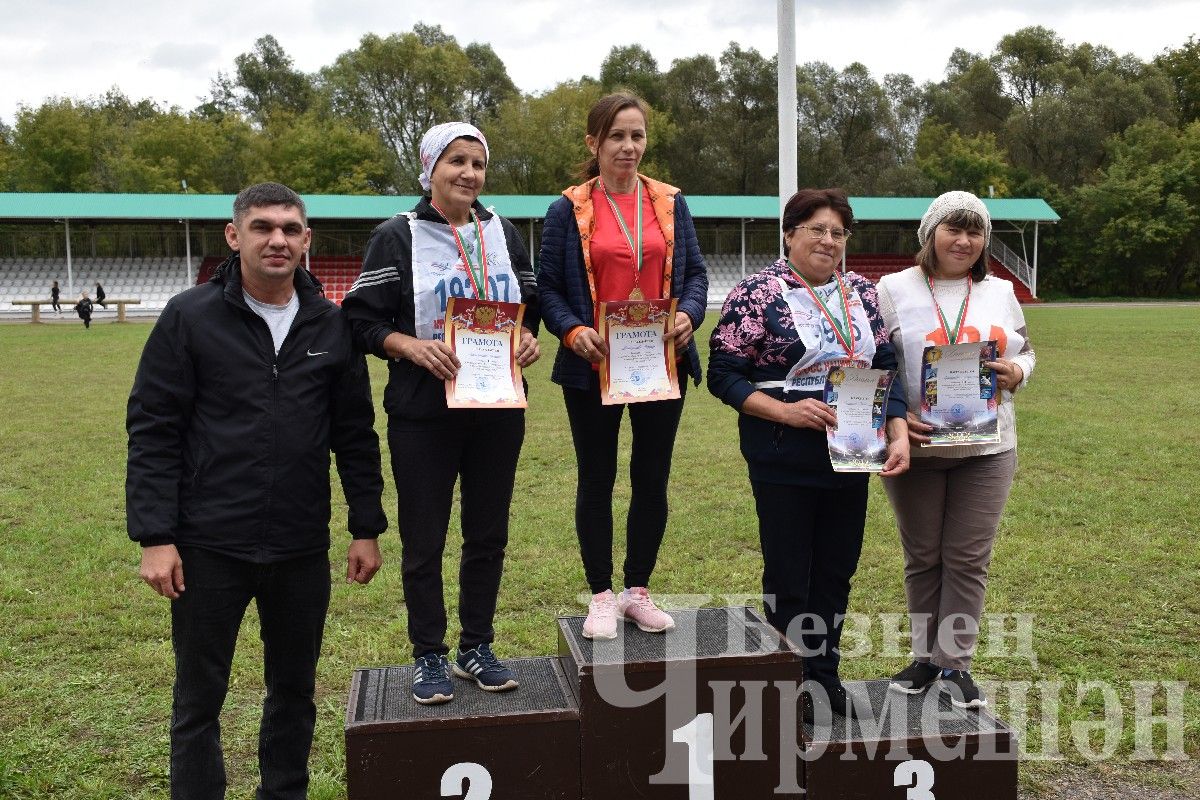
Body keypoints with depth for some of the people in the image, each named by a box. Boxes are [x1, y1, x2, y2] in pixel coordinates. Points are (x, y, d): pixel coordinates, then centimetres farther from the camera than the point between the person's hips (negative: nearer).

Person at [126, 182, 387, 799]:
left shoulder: (332, 326, 4)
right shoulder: (189, 318, -3)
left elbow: (356, 435, 8)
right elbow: (153, 432, -5)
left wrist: (367, 528, 6)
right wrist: (154, 536, -11)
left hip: (302, 550, 3)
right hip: (208, 547, -2)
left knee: (294, 691, 16)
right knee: (198, 699, 11)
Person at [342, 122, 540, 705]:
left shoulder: (503, 234, 10)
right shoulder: (397, 237, -3)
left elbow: (531, 303, 18)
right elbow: (362, 319, -5)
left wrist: (529, 338, -3)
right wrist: (413, 346, -21)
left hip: (498, 411, 4)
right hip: (423, 414, -4)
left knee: (488, 535, 12)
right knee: (423, 542, 5)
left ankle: (477, 647, 29)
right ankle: (429, 657, 22)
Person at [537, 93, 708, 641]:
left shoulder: (670, 203, 7)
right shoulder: (568, 210, 0)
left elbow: (695, 273, 8)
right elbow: (548, 286, -1)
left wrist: (688, 314, -12)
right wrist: (572, 331, -19)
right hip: (595, 366, -2)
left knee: (652, 478, 9)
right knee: (597, 479, 8)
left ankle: (638, 591, 25)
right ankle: (601, 596, 22)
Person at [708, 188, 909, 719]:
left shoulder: (861, 292, 9)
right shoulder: (757, 294, -8)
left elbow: (885, 370, 11)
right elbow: (723, 376, -10)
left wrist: (899, 434, -2)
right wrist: (784, 411, -21)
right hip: (784, 456, -5)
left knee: (836, 571, 14)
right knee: (787, 575, 5)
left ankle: (825, 676, 30)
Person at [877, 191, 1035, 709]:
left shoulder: (1000, 292, 9)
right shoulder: (894, 290, -1)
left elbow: (1026, 351, 18)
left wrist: (1016, 372, -6)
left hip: (986, 450, 2)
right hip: (916, 447, -2)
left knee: (969, 559, 4)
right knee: (923, 558, 10)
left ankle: (955, 664, 16)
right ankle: (925, 656, 26)